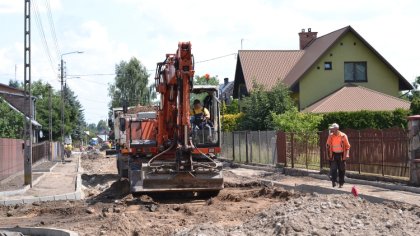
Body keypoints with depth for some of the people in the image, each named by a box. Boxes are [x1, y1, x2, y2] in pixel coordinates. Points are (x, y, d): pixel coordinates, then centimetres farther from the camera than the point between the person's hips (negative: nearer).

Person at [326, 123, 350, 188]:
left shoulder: (343, 136, -8)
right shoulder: (330, 136, 0)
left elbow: (347, 146, -2)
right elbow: (328, 145, 13)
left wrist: (347, 154, -13)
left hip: (341, 155, -1)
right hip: (333, 154, 1)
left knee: (341, 170, 4)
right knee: (333, 168, -12)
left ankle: (341, 183, 13)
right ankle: (334, 181, -12)